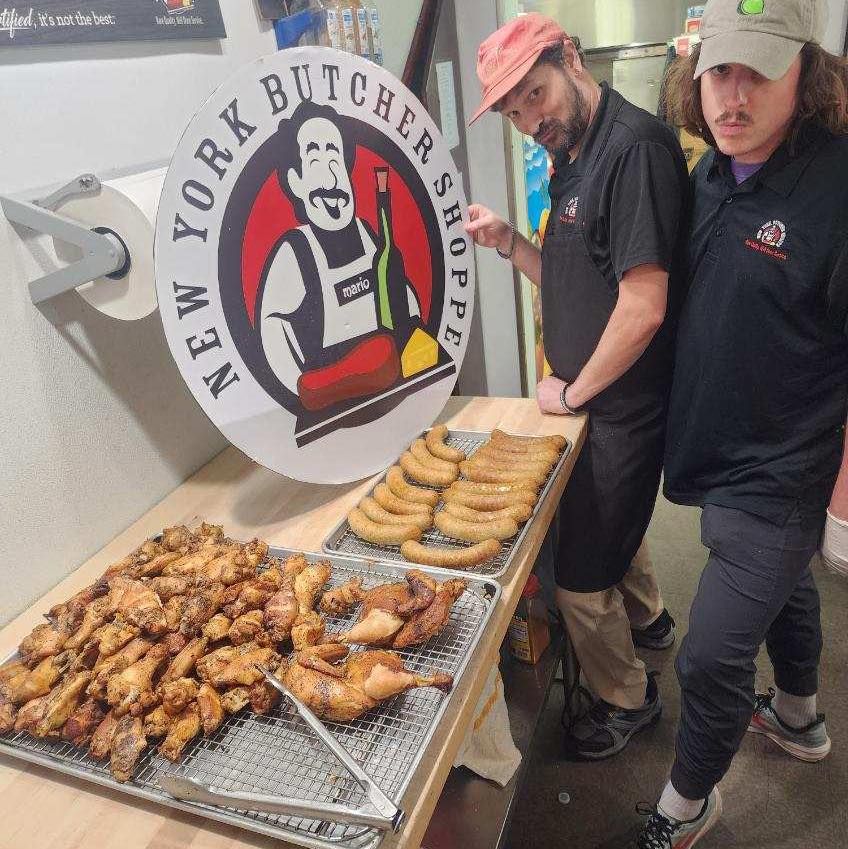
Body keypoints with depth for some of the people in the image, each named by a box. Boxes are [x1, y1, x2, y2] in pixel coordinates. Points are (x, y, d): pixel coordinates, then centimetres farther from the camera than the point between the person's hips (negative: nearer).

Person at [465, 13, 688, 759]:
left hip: (623, 409, -9)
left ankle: (627, 699, 30)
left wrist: (573, 392, -14)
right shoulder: (575, 159, 9)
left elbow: (644, 307, -26)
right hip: (593, 398, 9)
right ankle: (647, 618, 55)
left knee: (581, 577, 4)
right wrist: (510, 242, -3)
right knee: (607, 525, 28)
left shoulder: (634, 146, -21)